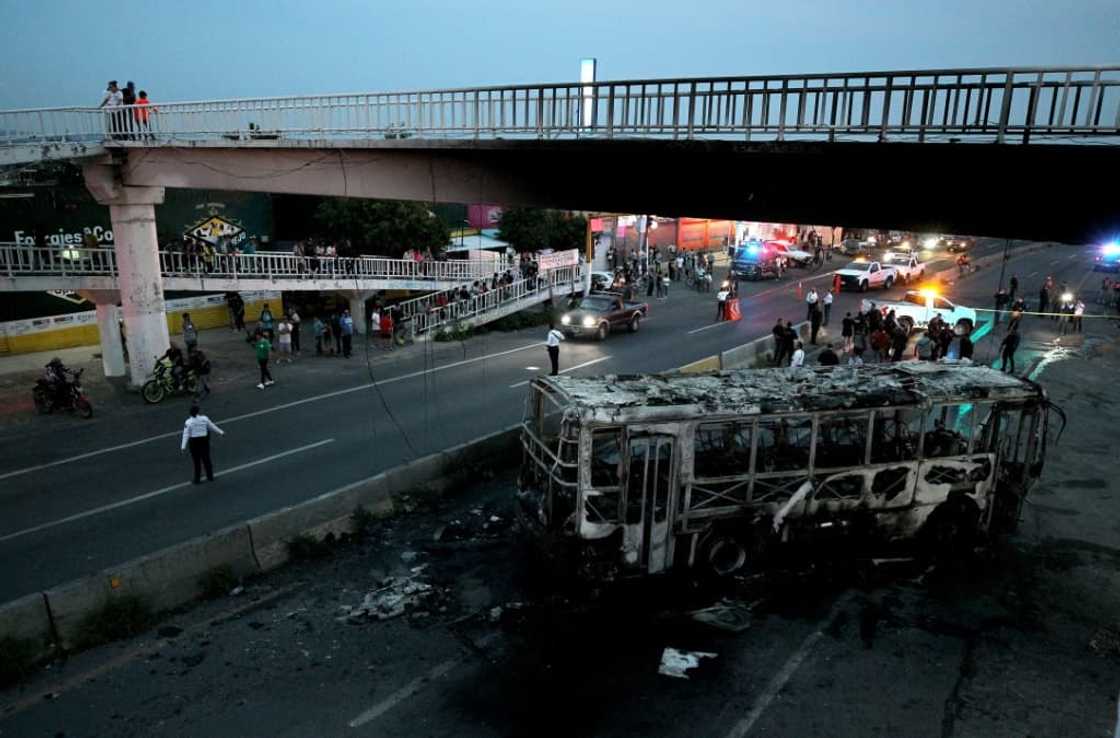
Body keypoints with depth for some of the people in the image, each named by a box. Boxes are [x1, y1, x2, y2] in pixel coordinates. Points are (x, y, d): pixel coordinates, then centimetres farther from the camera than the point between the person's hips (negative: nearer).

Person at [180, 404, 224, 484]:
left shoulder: (188, 422, -13)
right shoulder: (204, 418, -6)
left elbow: (186, 435, -14)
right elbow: (212, 426, 4)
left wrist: (183, 447, -14)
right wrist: (221, 432, 18)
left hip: (194, 442, -2)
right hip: (204, 441, 2)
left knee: (196, 460, 7)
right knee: (206, 458, 14)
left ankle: (197, 479, 13)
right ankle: (210, 477, 23)